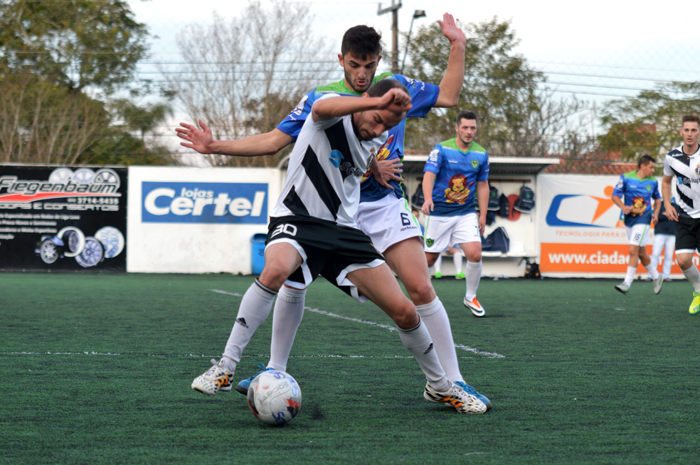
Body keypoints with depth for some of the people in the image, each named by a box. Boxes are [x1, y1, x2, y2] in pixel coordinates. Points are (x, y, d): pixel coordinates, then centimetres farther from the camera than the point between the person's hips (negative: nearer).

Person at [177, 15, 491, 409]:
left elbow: (449, 96, 16)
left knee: (421, 288, -13)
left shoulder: (395, 86, 8)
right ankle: (275, 372, 10)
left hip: (384, 204, -1)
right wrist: (216, 146, 0)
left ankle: (454, 381, -5)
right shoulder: (320, 97, 5)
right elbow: (274, 140, 6)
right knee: (291, 280, -9)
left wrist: (457, 45, 8)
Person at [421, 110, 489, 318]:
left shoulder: (481, 154, 3)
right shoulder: (442, 149, -10)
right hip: (439, 213, -2)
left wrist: (483, 215, 10)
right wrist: (428, 199, -40)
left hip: (466, 214, 2)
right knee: (428, 259, 2)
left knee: (475, 254, -15)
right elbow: (429, 175, -22)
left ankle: (470, 297, 6)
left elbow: (482, 185, 13)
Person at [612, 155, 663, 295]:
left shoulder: (653, 182, 4)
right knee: (641, 252, 10)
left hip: (643, 219, -2)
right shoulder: (626, 178, -3)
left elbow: (657, 198, 19)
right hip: (629, 219, 2)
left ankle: (627, 283, -15)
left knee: (633, 250, -15)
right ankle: (656, 277, 29)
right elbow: (615, 195, -1)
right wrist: (623, 207, -20)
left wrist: (655, 213, 2)